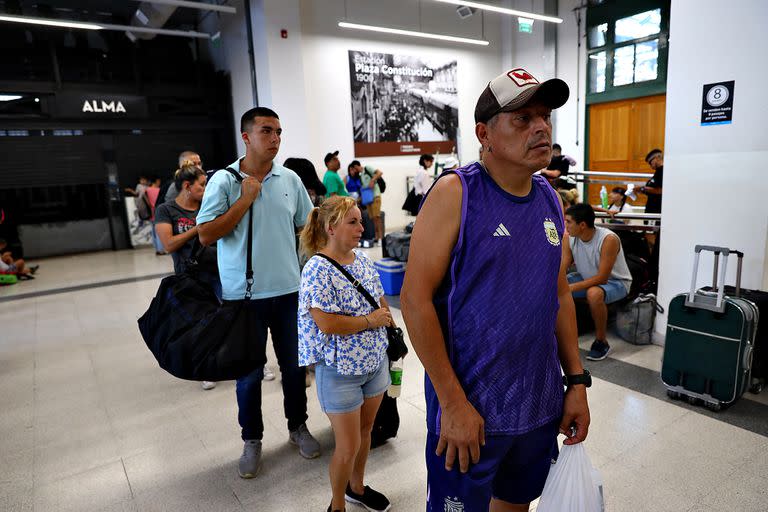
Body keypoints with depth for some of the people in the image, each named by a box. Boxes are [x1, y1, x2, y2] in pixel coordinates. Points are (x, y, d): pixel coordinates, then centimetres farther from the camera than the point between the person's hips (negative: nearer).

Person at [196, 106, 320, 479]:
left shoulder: (290, 179, 3)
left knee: (294, 366, 15)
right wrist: (245, 199, -15)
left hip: (288, 291, 3)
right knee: (249, 373, 11)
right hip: (243, 295, -2)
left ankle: (298, 427, 38)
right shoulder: (224, 181, -7)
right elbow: (205, 236, -12)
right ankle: (252, 440, 32)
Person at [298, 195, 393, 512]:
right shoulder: (318, 269, -20)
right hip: (340, 370, -7)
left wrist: (387, 320, -3)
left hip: (374, 361, 7)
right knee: (348, 447, 6)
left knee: (365, 430, 23)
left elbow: (381, 301, 14)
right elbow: (327, 323, -26)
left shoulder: (363, 260, 2)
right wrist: (371, 321, -17)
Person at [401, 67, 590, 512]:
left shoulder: (551, 199, 4)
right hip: (468, 410, -6)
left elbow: (560, 295, 12)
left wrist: (577, 381, 8)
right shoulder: (456, 193, -15)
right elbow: (415, 299, -18)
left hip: (542, 407, 6)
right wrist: (453, 403, -17)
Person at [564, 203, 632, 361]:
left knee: (594, 293, -38)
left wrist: (571, 288, -36)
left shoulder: (609, 239, -28)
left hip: (615, 282, -6)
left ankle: (601, 342, -16)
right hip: (586, 278, 6)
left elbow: (602, 278, -30)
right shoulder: (570, 238, -12)